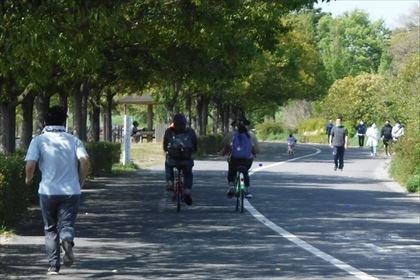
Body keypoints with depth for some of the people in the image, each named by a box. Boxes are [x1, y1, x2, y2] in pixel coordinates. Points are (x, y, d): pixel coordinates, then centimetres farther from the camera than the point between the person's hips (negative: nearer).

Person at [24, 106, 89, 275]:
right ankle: (67, 240, -28)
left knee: (50, 229, 15)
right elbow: (84, 160, -10)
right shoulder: (73, 140, 5)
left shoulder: (39, 140, 0)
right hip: (71, 191, 0)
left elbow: (30, 164, -13)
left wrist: (29, 178, 8)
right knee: (66, 225, 7)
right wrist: (81, 181, 5)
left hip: (48, 191, 0)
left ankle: (54, 266, 10)